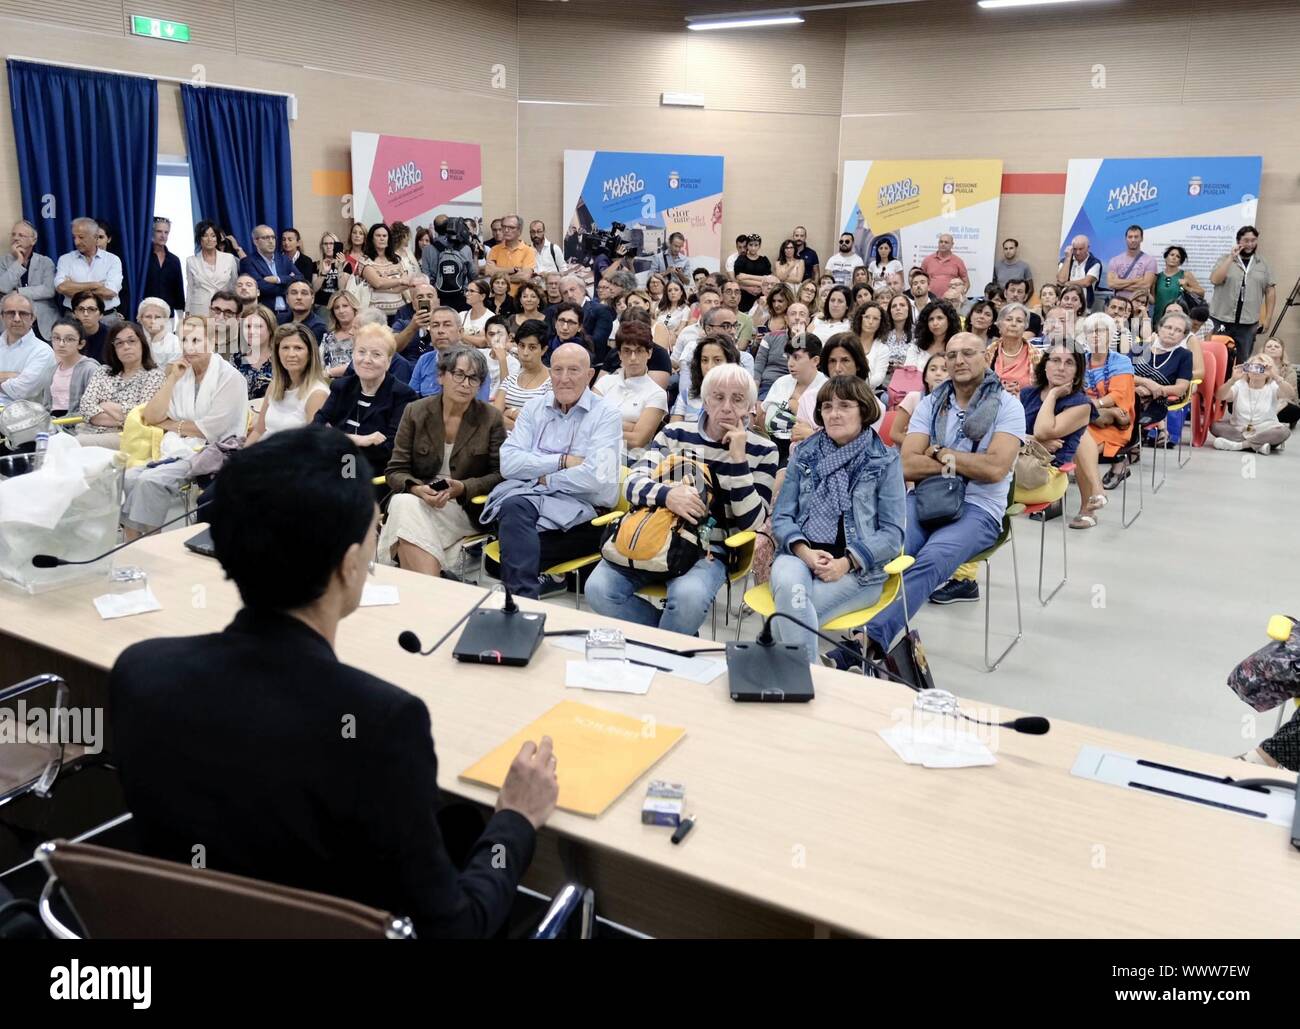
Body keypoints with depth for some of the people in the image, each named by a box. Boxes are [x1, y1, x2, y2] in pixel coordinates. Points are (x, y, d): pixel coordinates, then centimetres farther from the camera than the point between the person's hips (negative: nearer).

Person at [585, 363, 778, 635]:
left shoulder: (762, 451, 2)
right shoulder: (675, 433, 7)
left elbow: (750, 522, -7)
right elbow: (633, 483, -4)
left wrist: (738, 457, -15)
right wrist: (666, 494, -26)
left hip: (708, 550, -2)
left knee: (689, 597, -35)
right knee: (598, 589, -22)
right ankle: (675, 640, 0)